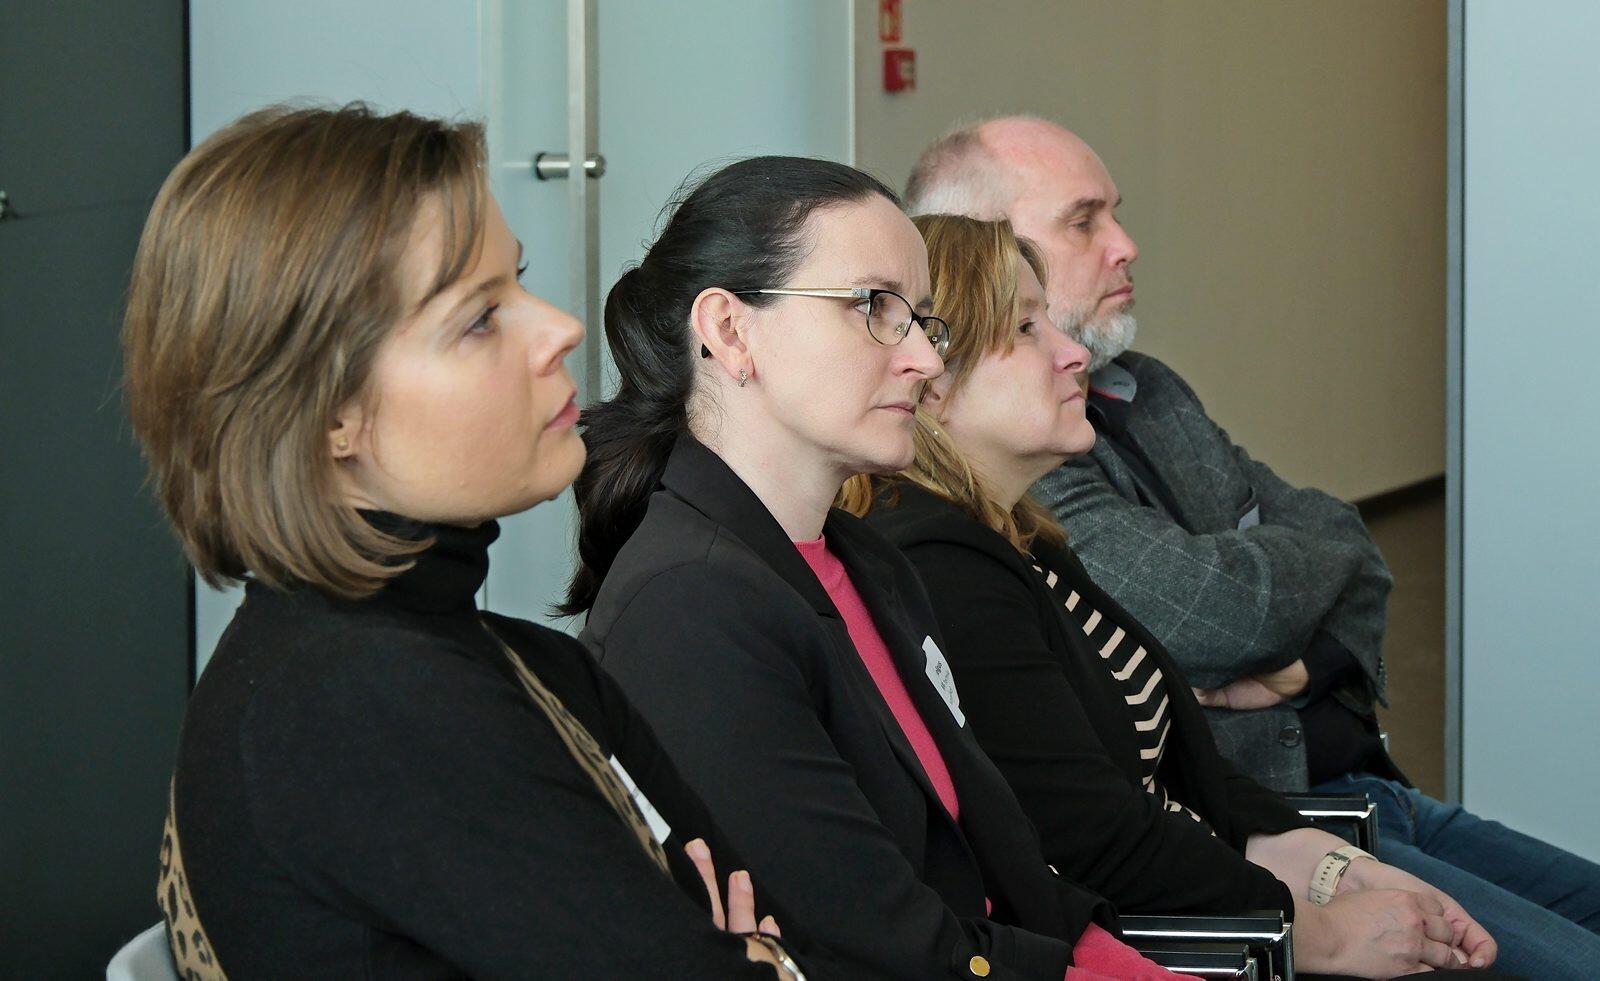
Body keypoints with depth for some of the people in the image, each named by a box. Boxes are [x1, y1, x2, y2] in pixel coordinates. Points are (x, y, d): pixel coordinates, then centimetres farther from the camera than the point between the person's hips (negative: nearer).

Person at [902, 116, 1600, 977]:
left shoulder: (1146, 392, 17)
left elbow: (1347, 544, 15)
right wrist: (1312, 554, 0)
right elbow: (1215, 612, -23)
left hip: (1366, 787, 10)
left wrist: (1311, 659, -8)